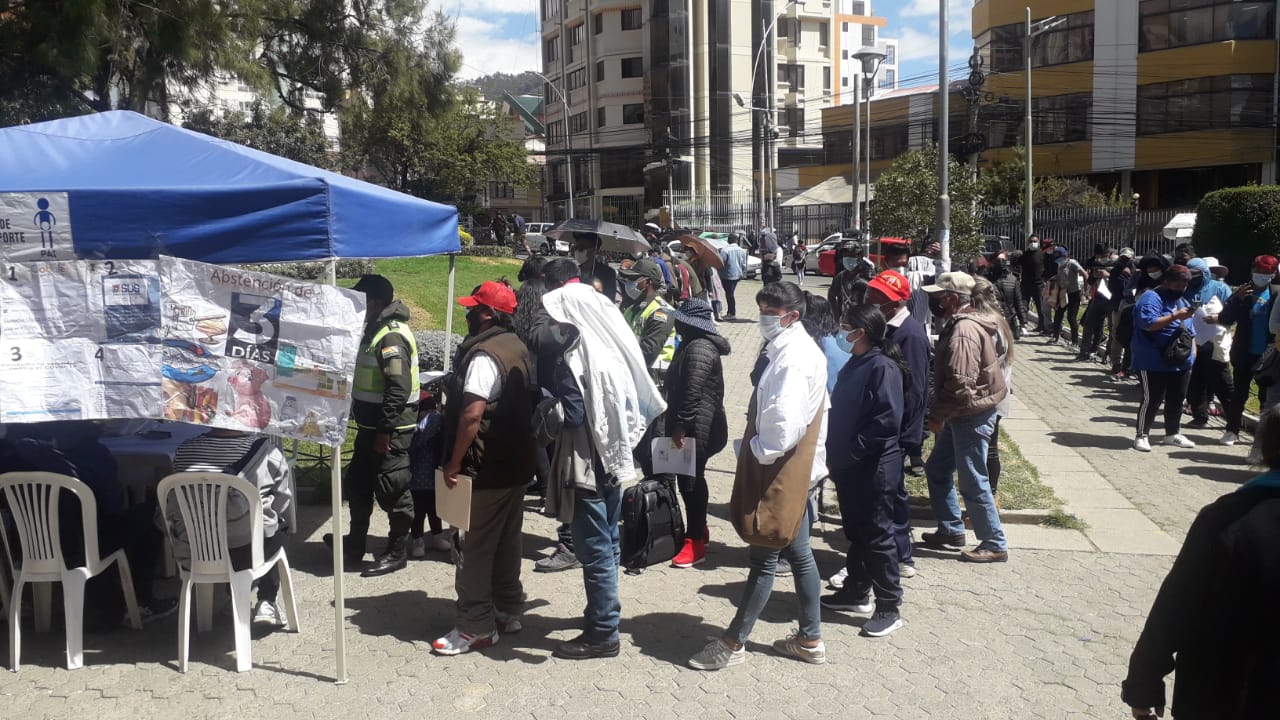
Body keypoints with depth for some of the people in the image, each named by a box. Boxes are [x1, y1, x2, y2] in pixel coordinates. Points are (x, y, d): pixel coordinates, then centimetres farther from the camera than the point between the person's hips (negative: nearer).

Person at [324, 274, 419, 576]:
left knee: (392, 491, 1)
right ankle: (355, 545, 33)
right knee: (358, 484, 19)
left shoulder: (391, 337, -21)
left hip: (391, 430, -11)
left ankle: (397, 553, 13)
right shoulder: (375, 330, 12)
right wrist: (370, 428, 20)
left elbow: (399, 388, -26)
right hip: (371, 426, 11)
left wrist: (385, 432, -23)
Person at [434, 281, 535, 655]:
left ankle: (476, 627, 4)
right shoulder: (518, 348, 10)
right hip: (517, 465, 10)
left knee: (473, 548, -1)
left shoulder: (484, 355, -20)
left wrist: (455, 462, -20)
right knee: (507, 543, 18)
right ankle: (508, 611, 29)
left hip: (486, 471, -10)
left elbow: (472, 414, -27)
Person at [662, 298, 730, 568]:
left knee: (691, 480, -7)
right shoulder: (690, 345, 16)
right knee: (690, 479, 17)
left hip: (697, 429, -11)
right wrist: (674, 421, 24)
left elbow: (693, 392, -26)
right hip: (691, 426, 11)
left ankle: (695, 542, -1)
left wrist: (681, 424, -23)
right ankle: (698, 530, 29)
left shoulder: (699, 349, -20)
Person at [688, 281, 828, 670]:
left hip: (781, 471, -10)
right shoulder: (796, 349, 12)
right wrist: (755, 447, 10)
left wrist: (757, 453, -12)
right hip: (794, 468, 10)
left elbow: (784, 422, -27)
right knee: (798, 552, 16)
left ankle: (733, 643, 9)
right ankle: (810, 639, 26)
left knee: (764, 558, -1)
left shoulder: (792, 358, -20)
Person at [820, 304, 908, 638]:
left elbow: (887, 421, -24)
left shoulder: (883, 367, -17)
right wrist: (835, 453, 9)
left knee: (877, 535, -1)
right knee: (856, 532, 18)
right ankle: (857, 592, 32)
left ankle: (889, 608, 8)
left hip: (875, 469, -9)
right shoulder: (854, 365, 11)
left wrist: (852, 451, -20)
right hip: (848, 466, 9)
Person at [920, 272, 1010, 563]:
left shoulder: (963, 331, -23)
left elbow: (960, 384, -28)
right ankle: (951, 529, 30)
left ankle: (995, 545, 8)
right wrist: (940, 414, 15)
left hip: (972, 416, -11)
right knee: (937, 468, 18)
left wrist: (937, 415, -17)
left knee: (973, 482, -2)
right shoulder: (957, 324, 11)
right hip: (962, 415, 11)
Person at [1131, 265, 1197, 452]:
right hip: (1154, 363, -8)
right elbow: (1148, 324, -25)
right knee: (1151, 400, -6)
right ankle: (1142, 436, 3)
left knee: (1177, 399, 14)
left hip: (1181, 362, 8)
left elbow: (1190, 330, 24)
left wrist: (1193, 351, 14)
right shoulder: (1151, 298, -11)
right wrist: (1175, 316, -22)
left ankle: (1172, 434, 27)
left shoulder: (1182, 301, 18)